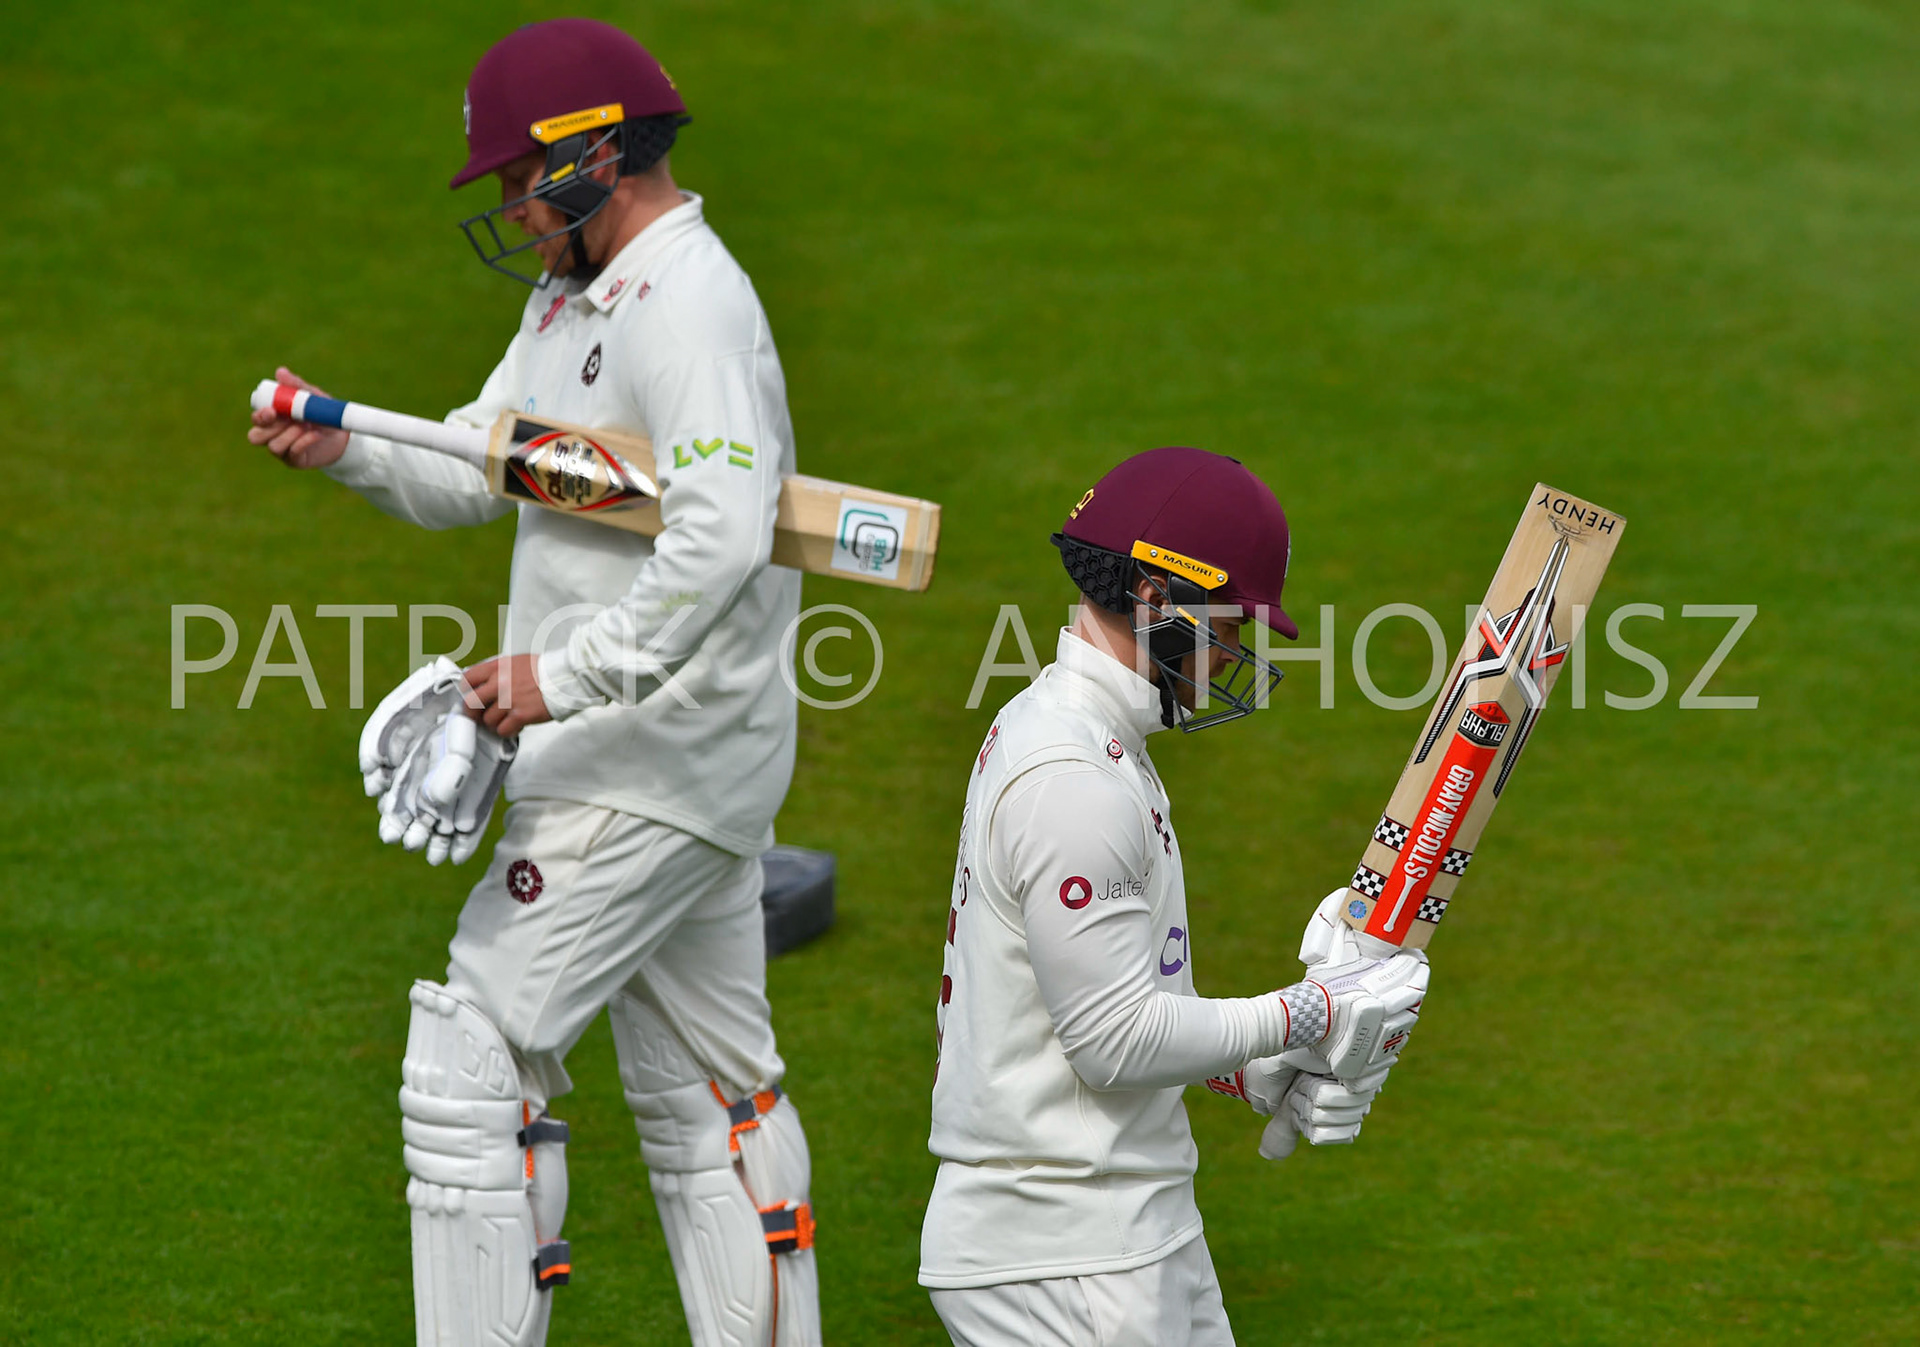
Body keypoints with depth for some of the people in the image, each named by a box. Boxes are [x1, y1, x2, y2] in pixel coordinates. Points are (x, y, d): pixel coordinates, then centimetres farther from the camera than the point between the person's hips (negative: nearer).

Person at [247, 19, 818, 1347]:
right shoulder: (574, 294, 14)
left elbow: (723, 542, -31)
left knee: (475, 1056, -10)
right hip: (678, 772, 11)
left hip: (652, 763, -11)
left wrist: (567, 673, -33)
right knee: (704, 1086, 14)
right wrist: (347, 447, -3)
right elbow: (477, 470, 16)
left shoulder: (689, 307, -19)